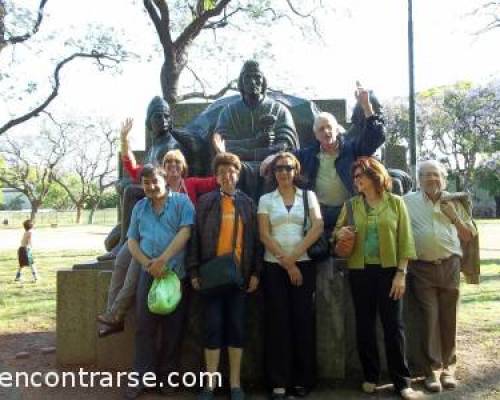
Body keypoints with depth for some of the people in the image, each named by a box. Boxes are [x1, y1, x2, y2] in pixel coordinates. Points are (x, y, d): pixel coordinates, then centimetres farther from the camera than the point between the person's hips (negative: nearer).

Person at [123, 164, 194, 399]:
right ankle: (142, 378, 11)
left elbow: (185, 232, -11)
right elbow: (132, 241, 11)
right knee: (145, 327, 3)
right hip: (149, 273, 3)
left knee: (173, 328, 5)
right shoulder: (139, 208, 14)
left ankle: (166, 376, 18)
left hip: (177, 273, -3)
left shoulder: (181, 201, 0)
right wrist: (148, 263, -6)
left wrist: (162, 260, -15)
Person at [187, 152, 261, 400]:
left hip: (239, 274, 1)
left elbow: (255, 239, 6)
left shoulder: (248, 203, 8)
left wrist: (255, 272, 0)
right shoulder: (205, 202, 5)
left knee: (237, 327, 6)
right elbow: (196, 238, 2)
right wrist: (193, 271, -5)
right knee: (213, 327, 3)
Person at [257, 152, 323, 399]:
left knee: (303, 320, 1)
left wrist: (293, 257, -11)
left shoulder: (308, 196, 8)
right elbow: (264, 235, -2)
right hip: (274, 266, 0)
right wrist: (286, 262, -9)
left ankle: (303, 379, 12)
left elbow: (318, 228, -5)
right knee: (277, 322, 0)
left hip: (304, 265, 0)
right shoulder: (266, 200, 7)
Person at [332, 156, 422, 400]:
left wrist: (401, 273, -9)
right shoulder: (351, 205, 6)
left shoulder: (395, 202, 0)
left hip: (388, 270, -2)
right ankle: (370, 377, 22)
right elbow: (335, 232, 11)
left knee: (393, 325, 0)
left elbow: (405, 240, -2)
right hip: (359, 271, 3)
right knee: (364, 324, 8)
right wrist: (339, 234, -13)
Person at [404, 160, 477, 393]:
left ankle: (448, 368, 18)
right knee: (430, 318, -1)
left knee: (448, 318, 6)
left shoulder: (454, 203, 12)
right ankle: (432, 370, 7)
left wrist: (455, 217, -1)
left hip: (449, 266, 2)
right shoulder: (408, 202, 5)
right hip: (422, 269, -2)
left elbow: (469, 237, 14)